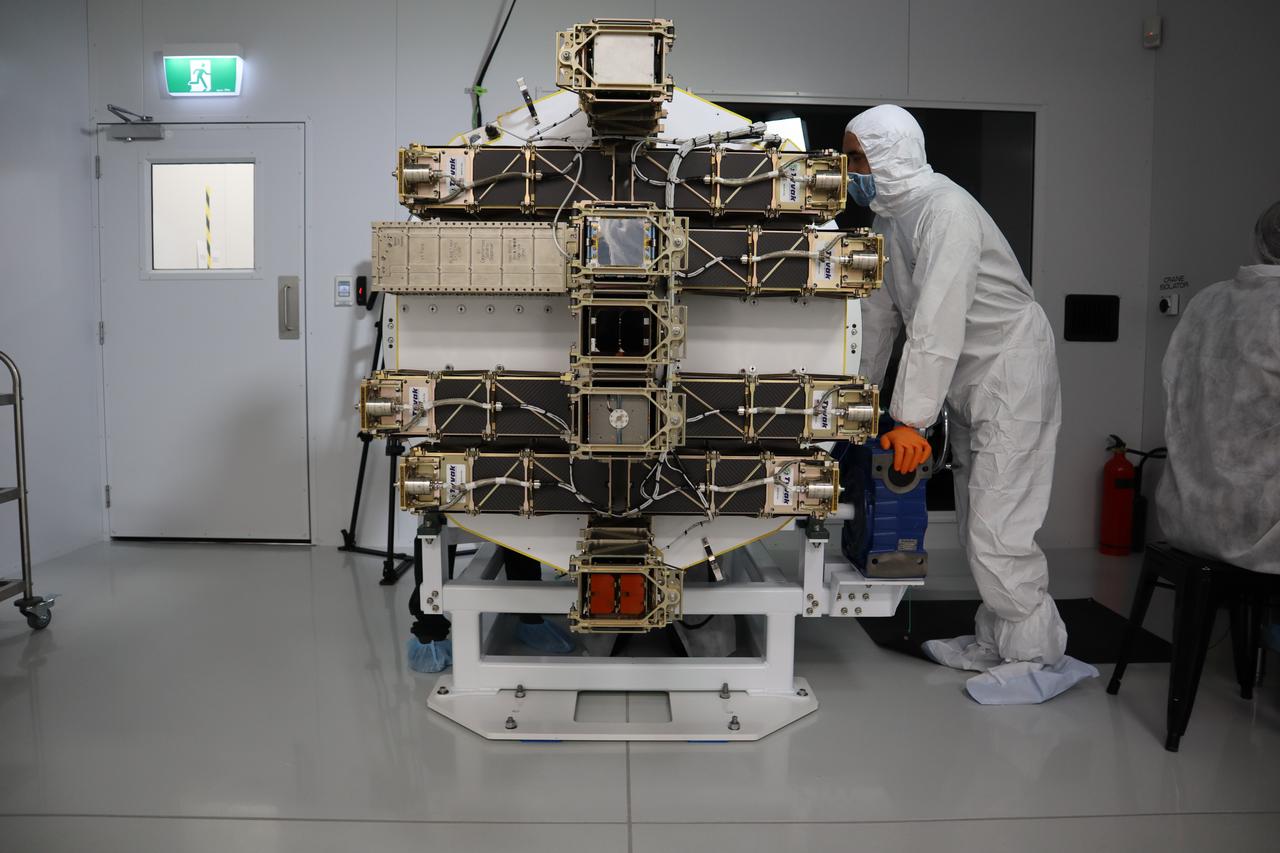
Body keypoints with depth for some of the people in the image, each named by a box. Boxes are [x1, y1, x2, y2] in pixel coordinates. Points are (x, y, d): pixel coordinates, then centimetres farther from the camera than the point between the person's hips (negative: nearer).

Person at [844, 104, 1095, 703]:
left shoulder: (944, 209, -21)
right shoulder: (889, 216, 9)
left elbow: (938, 322, -29)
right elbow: (880, 311, 14)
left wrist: (911, 418, -30)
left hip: (1011, 371, -10)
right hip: (971, 382, 10)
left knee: (996, 528, -10)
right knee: (976, 523, 14)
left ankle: (1039, 659, 2)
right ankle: (994, 643, 25)